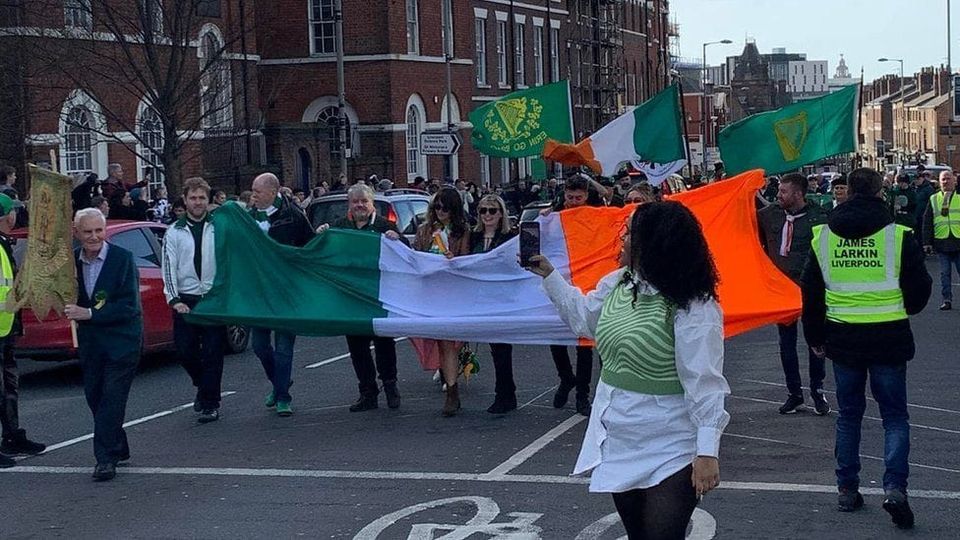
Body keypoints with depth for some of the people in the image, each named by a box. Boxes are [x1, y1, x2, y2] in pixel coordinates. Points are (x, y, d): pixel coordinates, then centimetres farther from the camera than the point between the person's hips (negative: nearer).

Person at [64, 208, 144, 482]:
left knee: (112, 398, -8)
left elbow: (129, 305, -16)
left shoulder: (123, 258, -12)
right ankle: (118, 449, 28)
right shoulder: (71, 260, 2)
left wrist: (90, 313, -20)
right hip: (90, 341, 5)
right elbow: (66, 298, 10)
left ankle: (106, 458, -3)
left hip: (122, 339, -5)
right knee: (94, 396, 12)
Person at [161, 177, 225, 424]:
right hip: (185, 300, 2)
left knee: (212, 352, -3)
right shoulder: (174, 232, 8)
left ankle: (210, 404, 4)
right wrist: (174, 299, -7)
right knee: (185, 350, 2)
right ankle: (203, 386, 29)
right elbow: (169, 266, 4)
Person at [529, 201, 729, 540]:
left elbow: (704, 383, -23)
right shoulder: (619, 284, 3)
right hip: (619, 444, 8)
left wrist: (707, 450, -26)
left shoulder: (694, 308, -22)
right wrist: (548, 275, 20)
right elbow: (582, 316, 24)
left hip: (668, 452, -8)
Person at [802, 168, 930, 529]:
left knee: (848, 414, 16)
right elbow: (920, 289, -2)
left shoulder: (823, 237, 1)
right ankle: (895, 486, -10)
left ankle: (847, 489, 18)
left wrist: (816, 337, 18)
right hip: (889, 338, -2)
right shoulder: (898, 235, -8)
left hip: (842, 339, 2)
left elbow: (811, 292, 7)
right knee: (895, 415, 7)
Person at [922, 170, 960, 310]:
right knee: (945, 273, 5)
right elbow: (927, 222, 9)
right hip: (942, 242, 2)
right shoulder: (934, 199, 10)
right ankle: (946, 300, 10)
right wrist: (927, 242, 3)